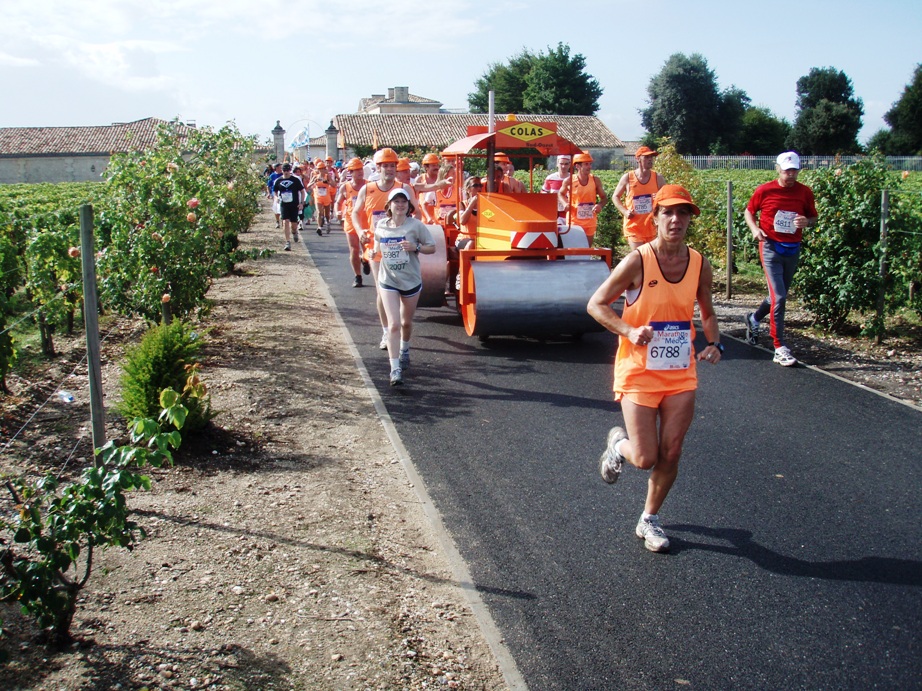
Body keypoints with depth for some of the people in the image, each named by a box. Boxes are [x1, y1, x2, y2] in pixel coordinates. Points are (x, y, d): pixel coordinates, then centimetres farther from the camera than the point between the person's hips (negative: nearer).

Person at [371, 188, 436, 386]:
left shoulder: (416, 225, -9)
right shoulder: (380, 226, -1)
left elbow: (432, 247, -6)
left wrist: (416, 247, -21)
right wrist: (375, 251, 2)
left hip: (411, 281, 0)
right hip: (388, 281, 0)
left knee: (406, 322, 18)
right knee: (393, 324, -11)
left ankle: (404, 350, 49)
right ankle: (395, 369, -12)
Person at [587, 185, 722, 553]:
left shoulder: (700, 265, 1)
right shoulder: (637, 262, -14)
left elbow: (707, 312, 17)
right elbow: (596, 304, -8)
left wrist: (714, 344, -1)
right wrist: (629, 331, -23)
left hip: (681, 374, 4)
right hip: (639, 373, -4)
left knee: (670, 455, 6)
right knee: (645, 459, -4)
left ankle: (649, 520, 28)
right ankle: (618, 443, 32)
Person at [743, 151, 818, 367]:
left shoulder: (805, 192, 1)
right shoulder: (764, 191, -5)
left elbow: (814, 217, 12)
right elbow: (749, 211, 8)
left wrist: (807, 222, -12)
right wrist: (755, 228, -11)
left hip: (793, 250, 4)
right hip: (771, 248, -4)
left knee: (779, 295, 16)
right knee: (779, 297, -12)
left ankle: (754, 319, 46)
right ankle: (779, 348, -8)